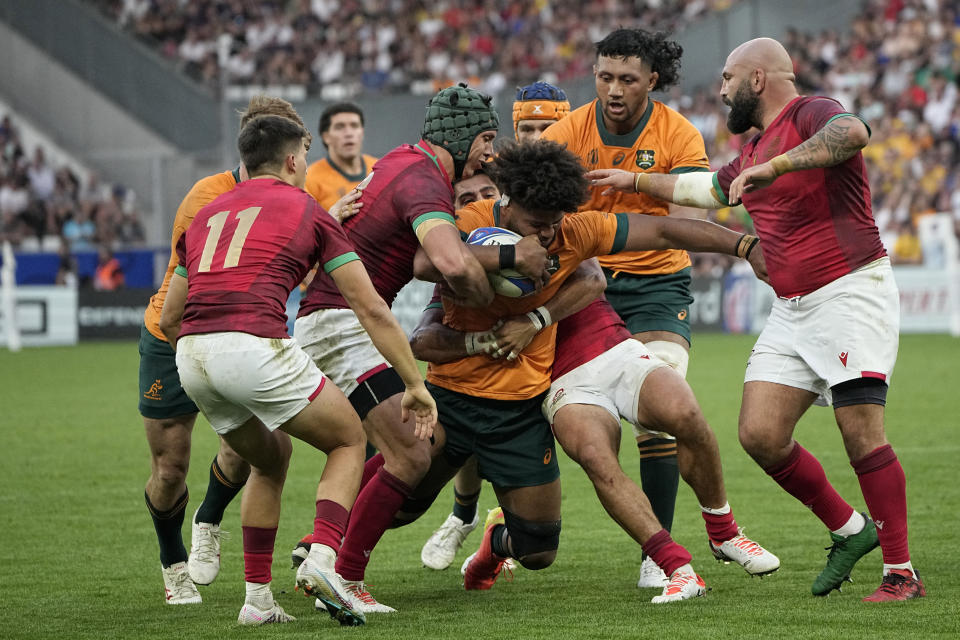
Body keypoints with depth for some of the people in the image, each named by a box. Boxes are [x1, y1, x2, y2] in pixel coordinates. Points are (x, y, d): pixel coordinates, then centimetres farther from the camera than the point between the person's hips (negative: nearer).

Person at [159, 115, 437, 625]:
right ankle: (321, 557, -7)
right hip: (257, 347, -5)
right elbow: (372, 309, 9)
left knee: (271, 458, 29)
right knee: (349, 440, 16)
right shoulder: (307, 211, 13)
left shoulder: (206, 215, 27)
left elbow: (169, 319, 27)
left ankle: (257, 598, 22)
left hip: (191, 354, 5)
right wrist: (414, 384, 13)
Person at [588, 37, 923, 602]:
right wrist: (632, 181, 45)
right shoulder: (753, 151, 19)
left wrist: (776, 166, -40)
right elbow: (702, 189, 39)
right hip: (791, 308, 9)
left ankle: (902, 572, -9)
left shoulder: (811, 114, -10)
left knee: (861, 429, -15)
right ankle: (849, 529, 16)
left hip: (852, 291, -9)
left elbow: (853, 133, -34)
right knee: (760, 434, -1)